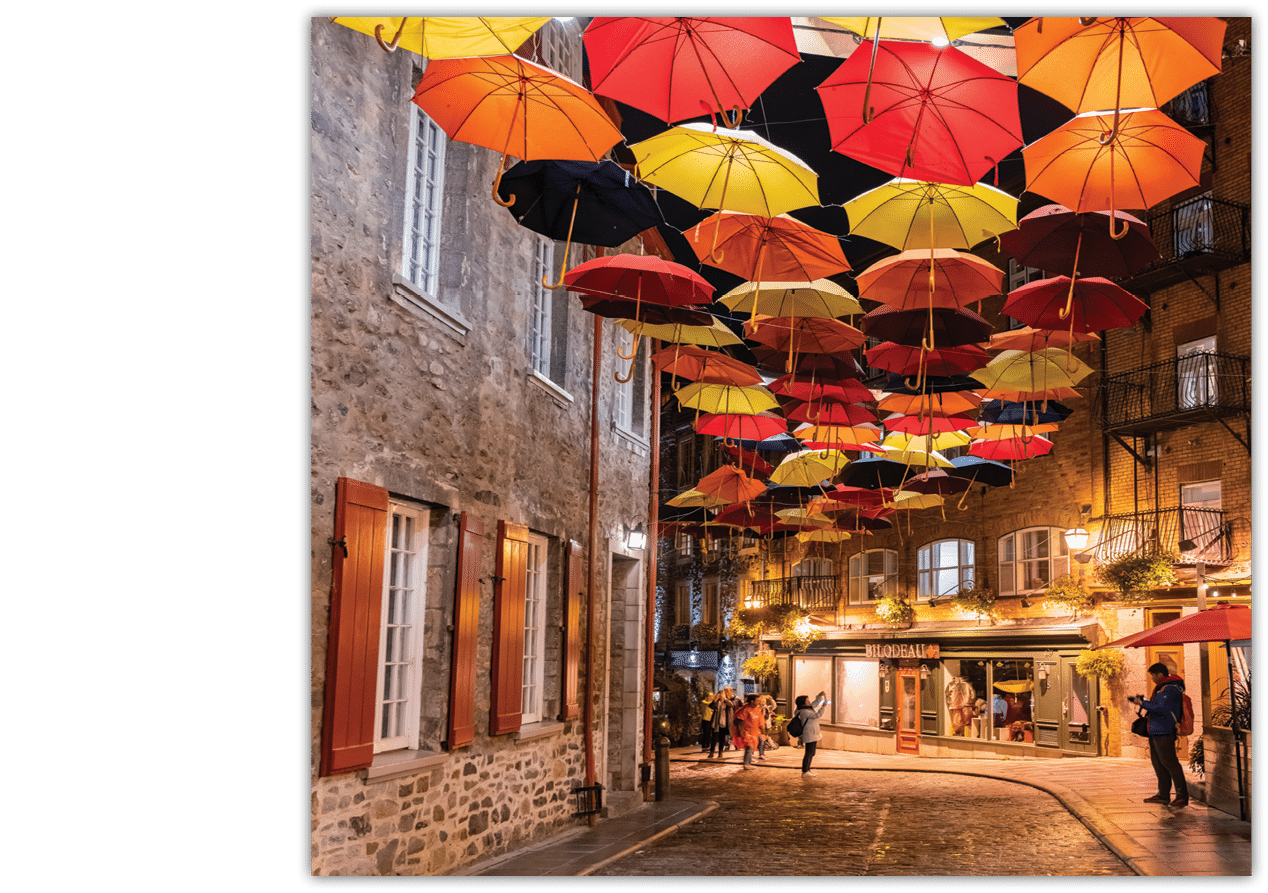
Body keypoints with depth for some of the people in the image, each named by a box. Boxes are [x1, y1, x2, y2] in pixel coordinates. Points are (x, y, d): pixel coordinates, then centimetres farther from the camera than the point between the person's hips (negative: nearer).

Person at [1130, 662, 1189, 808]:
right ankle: (1163, 795, 20)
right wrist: (1142, 700, 10)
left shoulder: (1170, 689, -15)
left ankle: (1182, 796, -5)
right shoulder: (1162, 688, 18)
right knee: (1158, 763, 13)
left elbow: (1161, 708, -23)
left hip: (1164, 733, -11)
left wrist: (1142, 704, -16)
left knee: (1170, 763, -9)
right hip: (1156, 731, 11)